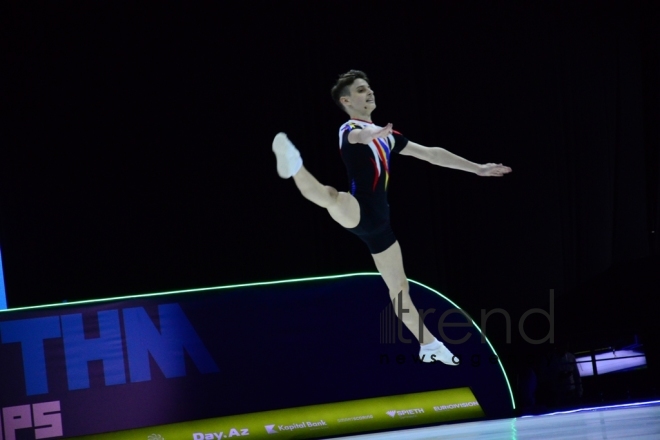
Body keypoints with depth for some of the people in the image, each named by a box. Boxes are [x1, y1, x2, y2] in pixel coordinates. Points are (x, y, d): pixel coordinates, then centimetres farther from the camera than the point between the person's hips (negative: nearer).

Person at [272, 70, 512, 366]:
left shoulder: (385, 135, 22)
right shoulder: (349, 129, -3)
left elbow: (431, 153, 26)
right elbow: (357, 135, -31)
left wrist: (477, 169, 25)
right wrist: (371, 133, -57)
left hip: (379, 221, 7)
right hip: (358, 212, -7)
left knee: (399, 287, 16)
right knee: (331, 197, -42)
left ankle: (428, 346, 24)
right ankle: (294, 167, -69)